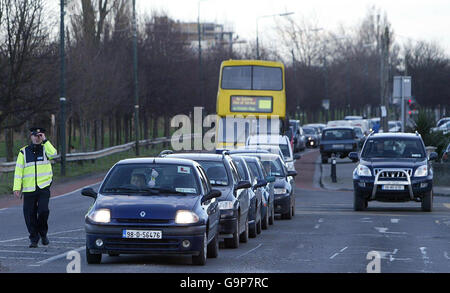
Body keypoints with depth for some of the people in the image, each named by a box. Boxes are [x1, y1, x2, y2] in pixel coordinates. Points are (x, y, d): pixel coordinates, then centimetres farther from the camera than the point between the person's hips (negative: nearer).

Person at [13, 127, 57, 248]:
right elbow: (18, 170, 3)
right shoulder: (24, 152, 7)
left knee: (43, 210, -15)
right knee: (30, 214, 2)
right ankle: (33, 238, 16)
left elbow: (53, 154, -18)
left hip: (44, 187, -1)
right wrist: (17, 188, -4)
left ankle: (43, 233, 10)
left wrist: (44, 140, -13)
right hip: (28, 189, 1)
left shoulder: (45, 149, 6)